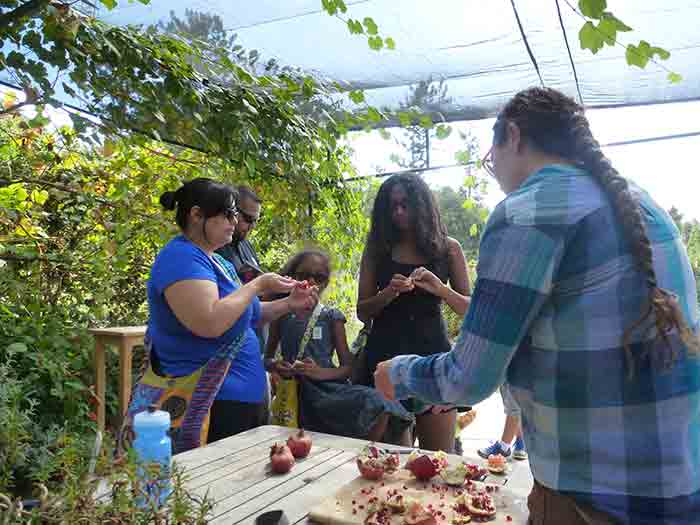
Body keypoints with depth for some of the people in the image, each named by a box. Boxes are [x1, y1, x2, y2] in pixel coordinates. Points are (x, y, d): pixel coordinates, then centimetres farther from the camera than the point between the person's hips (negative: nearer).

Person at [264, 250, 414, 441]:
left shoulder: (332, 316, 8)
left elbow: (348, 366, 6)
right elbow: (267, 357, 18)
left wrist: (320, 373, -13)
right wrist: (274, 366, -5)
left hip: (329, 385, 1)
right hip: (300, 391, -1)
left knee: (379, 410, -27)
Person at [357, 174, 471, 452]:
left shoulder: (448, 248, 4)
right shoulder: (377, 249, 6)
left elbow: (469, 308, 5)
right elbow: (362, 312, 4)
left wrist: (441, 290, -15)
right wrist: (389, 293, -15)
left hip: (432, 351, -1)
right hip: (385, 354, 1)